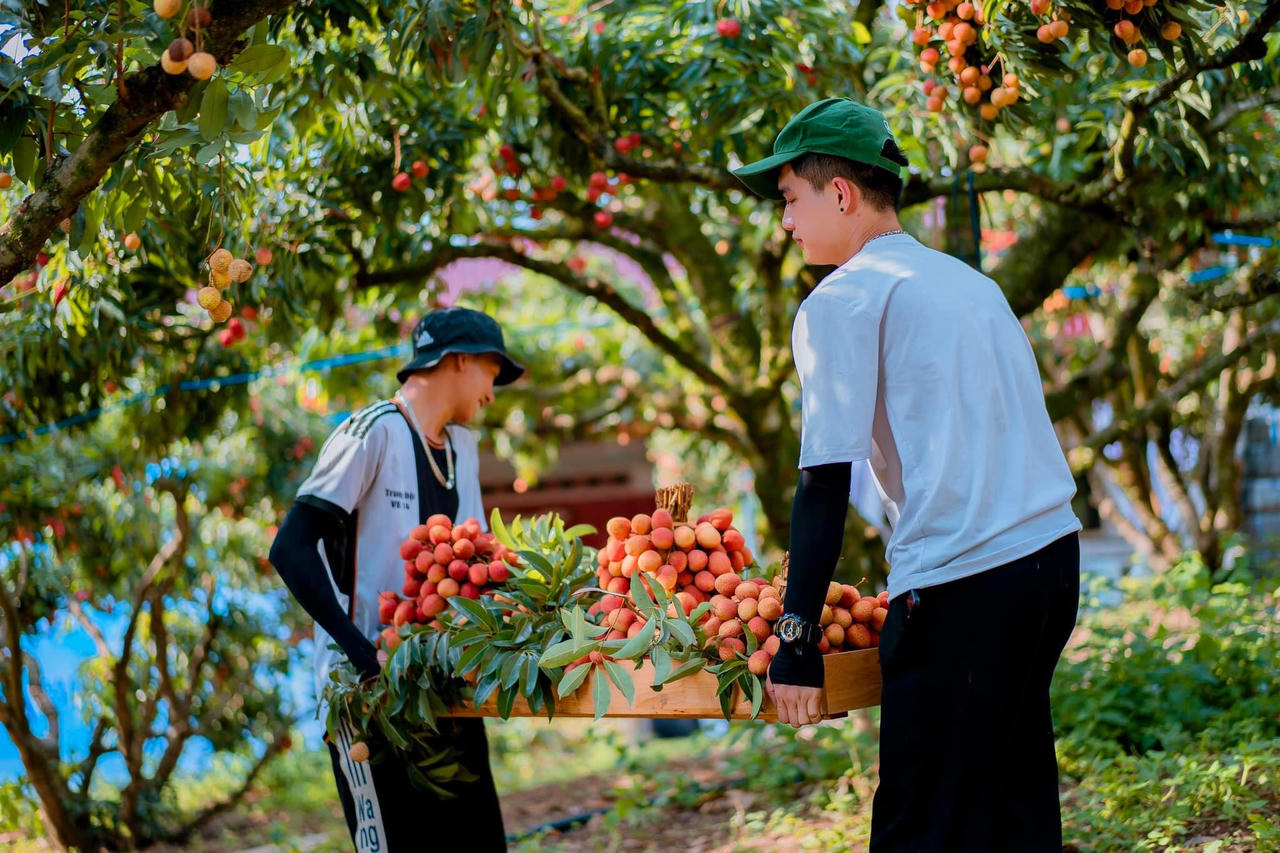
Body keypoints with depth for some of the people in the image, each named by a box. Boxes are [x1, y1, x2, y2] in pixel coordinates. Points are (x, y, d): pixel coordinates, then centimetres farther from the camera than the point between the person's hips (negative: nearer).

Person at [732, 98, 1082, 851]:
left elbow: (826, 480, -11)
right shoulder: (973, 283, 20)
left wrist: (797, 639, -10)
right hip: (1053, 556, 8)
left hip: (962, 587, -8)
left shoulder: (842, 301, -4)